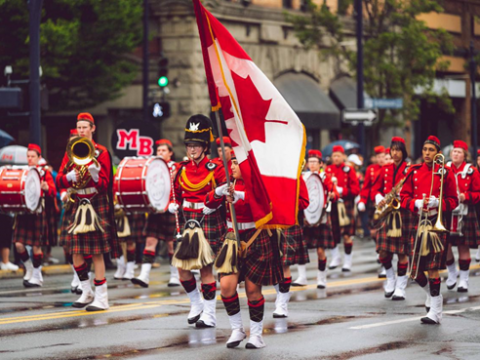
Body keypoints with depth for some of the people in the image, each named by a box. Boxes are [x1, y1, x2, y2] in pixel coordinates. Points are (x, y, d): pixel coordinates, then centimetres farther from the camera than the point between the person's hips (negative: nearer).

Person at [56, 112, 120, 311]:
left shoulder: (101, 152, -2)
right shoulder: (70, 151, 11)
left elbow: (104, 185, -6)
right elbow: (59, 181, 6)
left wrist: (95, 176, -26)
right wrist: (69, 177, -16)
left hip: (97, 204, -5)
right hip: (78, 204, 5)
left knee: (96, 252, -7)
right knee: (75, 251, 3)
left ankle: (101, 298, -4)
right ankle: (87, 292, 20)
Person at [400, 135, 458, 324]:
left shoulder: (445, 173, 1)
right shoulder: (413, 171, 7)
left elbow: (453, 201, 2)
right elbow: (404, 197, 8)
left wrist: (438, 202, -16)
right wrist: (416, 204, -12)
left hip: (436, 222, -3)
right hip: (416, 221, 3)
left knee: (433, 268, -9)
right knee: (415, 271, 2)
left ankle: (435, 312, -4)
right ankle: (431, 293, 32)